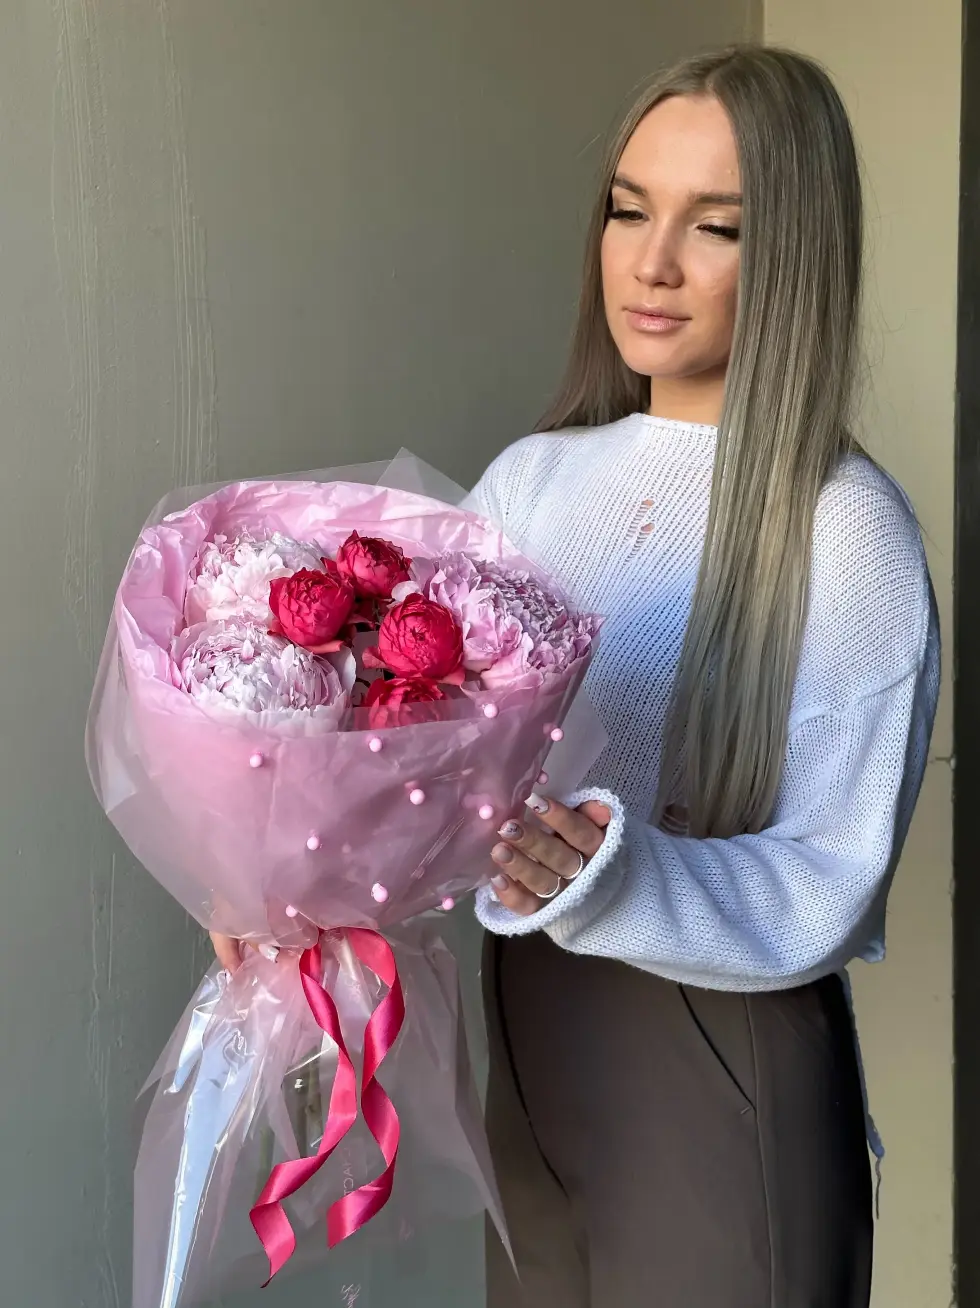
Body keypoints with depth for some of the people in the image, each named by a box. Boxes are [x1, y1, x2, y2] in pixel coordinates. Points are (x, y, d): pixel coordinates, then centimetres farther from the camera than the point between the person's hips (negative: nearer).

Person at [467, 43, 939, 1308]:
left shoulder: (848, 531, -15)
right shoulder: (531, 479, 2)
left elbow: (825, 895, -17)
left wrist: (616, 881, -34)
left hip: (727, 1076, -5)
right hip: (534, 1041, 5)